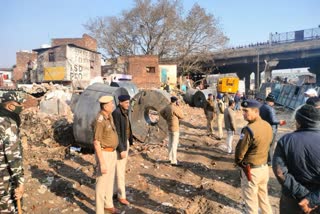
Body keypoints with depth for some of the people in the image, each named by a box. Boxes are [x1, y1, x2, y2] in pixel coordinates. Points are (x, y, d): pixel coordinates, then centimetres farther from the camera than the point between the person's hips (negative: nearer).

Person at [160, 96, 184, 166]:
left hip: (169, 127, 9)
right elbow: (181, 116, -12)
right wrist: (178, 107, -7)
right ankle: (174, 162, -5)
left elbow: (161, 112, 23)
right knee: (174, 144, -7)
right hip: (174, 128, -9)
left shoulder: (167, 107, 4)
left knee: (170, 143, 17)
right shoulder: (174, 108, -23)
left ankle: (171, 158, 29)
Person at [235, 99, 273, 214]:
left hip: (251, 170, -7)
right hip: (264, 167, 7)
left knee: (251, 201, 10)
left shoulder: (249, 129, -26)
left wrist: (238, 162, 1)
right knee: (263, 197, 25)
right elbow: (265, 146, 9)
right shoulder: (268, 126, -1)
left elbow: (240, 152, -19)